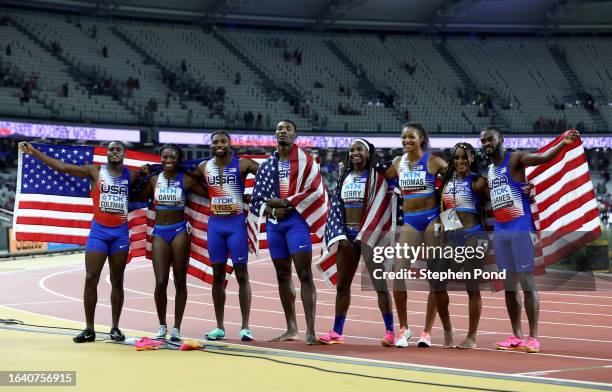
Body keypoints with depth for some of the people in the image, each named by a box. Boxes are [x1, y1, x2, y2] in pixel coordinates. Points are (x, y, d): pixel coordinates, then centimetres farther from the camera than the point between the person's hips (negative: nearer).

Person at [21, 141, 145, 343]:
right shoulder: (95, 172, 2)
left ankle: (115, 328, 12)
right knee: (91, 278, -5)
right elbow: (63, 167, -2)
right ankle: (89, 329, 1)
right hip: (98, 231, -1)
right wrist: (34, 152, -5)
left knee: (117, 281, 5)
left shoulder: (130, 176, 7)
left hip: (120, 233, 1)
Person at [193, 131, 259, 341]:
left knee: (241, 274, -3)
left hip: (236, 223, -4)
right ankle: (219, 327, 11)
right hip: (215, 224, 4)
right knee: (217, 275, 6)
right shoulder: (203, 167, 6)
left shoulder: (242, 164, -6)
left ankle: (245, 327, -1)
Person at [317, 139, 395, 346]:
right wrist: (340, 235, 0)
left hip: (369, 234, -6)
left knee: (380, 284, -7)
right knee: (342, 284, 9)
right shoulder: (344, 178, 14)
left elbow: (380, 208, -9)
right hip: (347, 235, 6)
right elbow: (335, 208, 12)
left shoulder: (376, 177, -3)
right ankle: (336, 332, 17)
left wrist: (364, 236, -14)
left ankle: (390, 332, -3)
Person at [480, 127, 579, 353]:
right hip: (500, 232, 7)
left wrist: (563, 143, -38)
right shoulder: (488, 170, 17)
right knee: (508, 286, 8)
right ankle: (516, 337, 13)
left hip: (521, 229, -7)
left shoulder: (515, 159, -6)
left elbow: (542, 157, -23)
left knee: (527, 283, -6)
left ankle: (533, 338, -4)